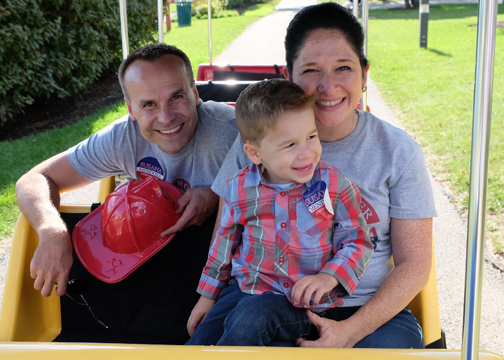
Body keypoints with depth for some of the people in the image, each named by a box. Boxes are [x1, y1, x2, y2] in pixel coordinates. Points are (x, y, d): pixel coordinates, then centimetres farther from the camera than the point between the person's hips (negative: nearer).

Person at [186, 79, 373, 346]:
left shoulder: (335, 186, -10)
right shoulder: (240, 189, -3)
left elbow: (358, 242, -3)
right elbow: (225, 243, 11)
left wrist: (329, 277, -20)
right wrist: (208, 296, 15)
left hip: (305, 302, -3)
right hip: (247, 288, 3)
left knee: (252, 316, -31)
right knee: (199, 340, -10)